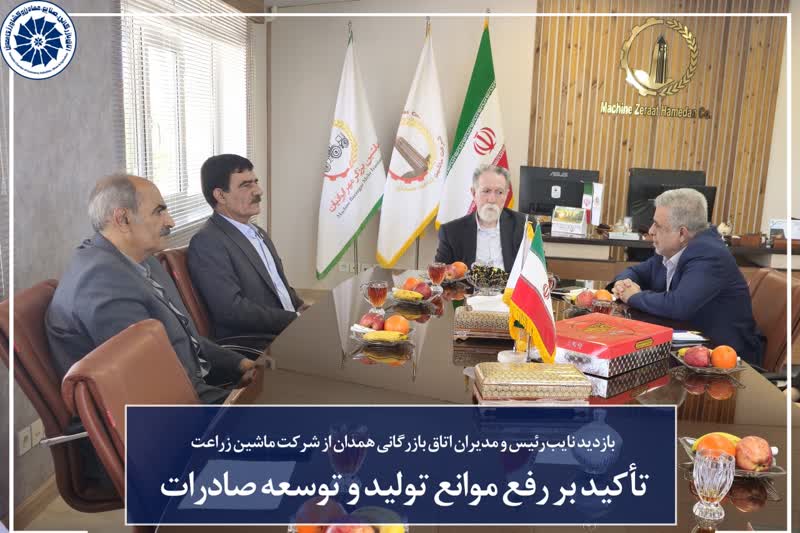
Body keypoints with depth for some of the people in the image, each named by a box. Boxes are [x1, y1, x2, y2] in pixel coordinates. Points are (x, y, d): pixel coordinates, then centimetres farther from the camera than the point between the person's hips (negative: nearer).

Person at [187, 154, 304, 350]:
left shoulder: (259, 234, 19)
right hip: (255, 345, -9)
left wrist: (302, 309, 4)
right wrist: (296, 319, -16)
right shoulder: (207, 243, -9)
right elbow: (231, 309, -17)